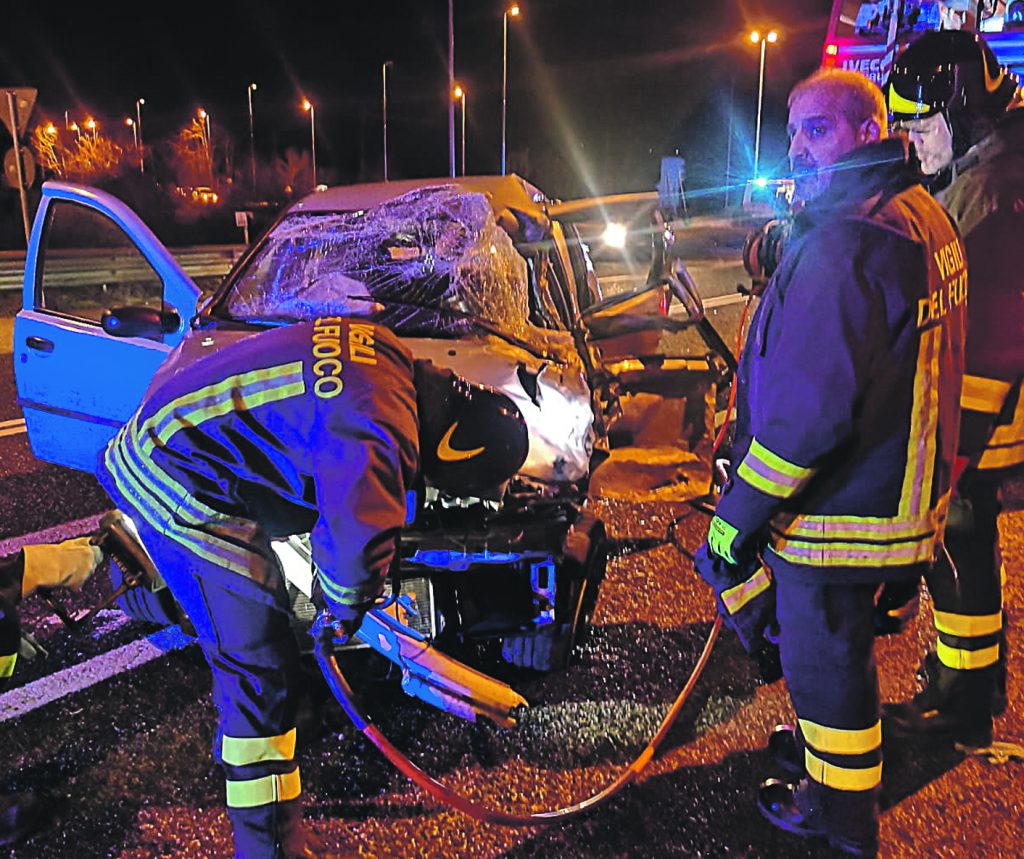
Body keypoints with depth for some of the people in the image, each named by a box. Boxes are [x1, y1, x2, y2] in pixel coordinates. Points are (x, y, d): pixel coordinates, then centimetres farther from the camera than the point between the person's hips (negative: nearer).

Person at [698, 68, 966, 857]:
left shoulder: (844, 243, -25)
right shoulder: (925, 217, 7)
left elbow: (812, 407, -29)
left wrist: (741, 509, -20)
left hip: (838, 510, -9)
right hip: (902, 490, 10)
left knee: (824, 658, 9)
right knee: (838, 644, 27)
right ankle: (830, 744, 49)